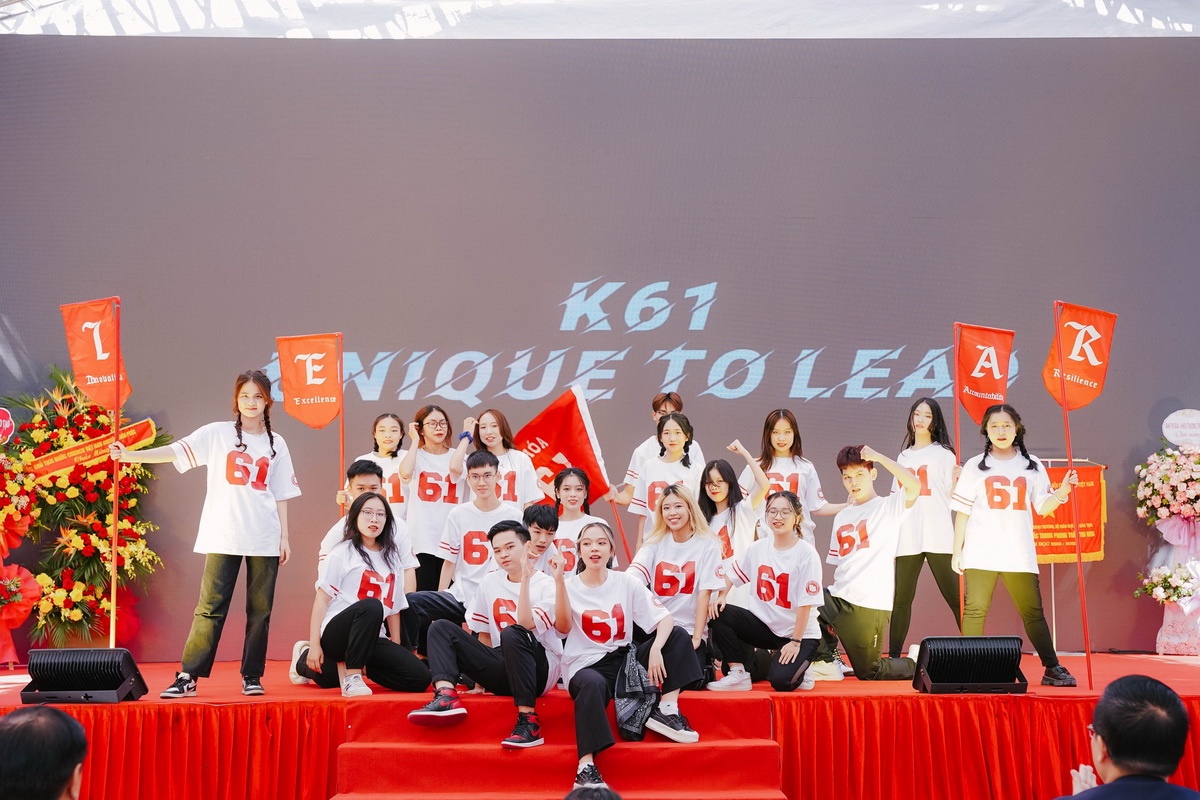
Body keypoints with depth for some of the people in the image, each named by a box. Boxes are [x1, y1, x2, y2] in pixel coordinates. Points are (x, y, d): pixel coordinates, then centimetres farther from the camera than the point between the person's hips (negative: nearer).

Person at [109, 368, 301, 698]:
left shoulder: (276, 443, 11)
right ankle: (188, 676, -1)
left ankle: (252, 676, 14)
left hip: (264, 540, 2)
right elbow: (175, 451, -5)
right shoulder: (217, 433, 4)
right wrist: (130, 455, -18)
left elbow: (281, 495, 11)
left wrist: (284, 536, 6)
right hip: (223, 537, -2)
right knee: (211, 607, -5)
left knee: (260, 609, 5)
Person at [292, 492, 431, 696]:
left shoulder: (391, 557, 16)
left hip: (371, 637, 8)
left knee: (420, 678, -10)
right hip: (335, 631, -8)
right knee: (371, 606, -38)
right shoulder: (343, 553, 1)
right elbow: (322, 599, -5)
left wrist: (396, 647, 14)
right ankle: (352, 677, -23)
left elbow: (393, 606, 19)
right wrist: (315, 645, -12)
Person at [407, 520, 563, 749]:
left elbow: (526, 625, -21)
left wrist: (525, 580, -22)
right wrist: (481, 676, 11)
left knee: (511, 634, -36)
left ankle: (528, 721, -34)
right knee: (441, 627, -4)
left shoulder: (546, 585, -4)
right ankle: (447, 697, -31)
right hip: (501, 673, 6)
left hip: (541, 671, -6)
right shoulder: (491, 581, 12)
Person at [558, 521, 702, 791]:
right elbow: (563, 628, -19)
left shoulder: (627, 583, 3)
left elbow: (665, 619, -5)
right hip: (585, 667, -4)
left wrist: (656, 649, -25)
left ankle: (666, 710, -15)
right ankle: (586, 767, -42)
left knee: (677, 634, -11)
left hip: (624, 659, 4)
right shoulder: (569, 586, -2)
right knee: (593, 684, -40)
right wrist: (559, 581, -26)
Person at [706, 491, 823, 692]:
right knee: (718, 613, -16)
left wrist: (795, 642, -18)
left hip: (799, 632, -5)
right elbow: (732, 572, 11)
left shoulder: (806, 554, -14)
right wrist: (721, 596, -8)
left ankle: (798, 668, 10)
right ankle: (738, 674, -6)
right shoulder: (759, 548, 1)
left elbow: (806, 603, -16)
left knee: (781, 682, -27)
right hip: (764, 624, 5)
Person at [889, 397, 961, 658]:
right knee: (901, 598, 2)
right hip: (908, 539, 4)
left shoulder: (943, 453, 7)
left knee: (954, 596, -6)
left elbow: (953, 497, 1)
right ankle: (894, 656, 8)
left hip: (938, 538, -4)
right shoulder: (903, 457, 20)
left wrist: (957, 481, -20)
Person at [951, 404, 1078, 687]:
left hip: (1019, 554, 1)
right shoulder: (975, 466, 8)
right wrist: (957, 550, 3)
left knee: (1033, 611, 1)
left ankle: (1052, 669, 8)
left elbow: (1043, 507, 10)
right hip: (980, 554, -1)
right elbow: (962, 512, 7)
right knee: (975, 610, -4)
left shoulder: (1032, 466, 12)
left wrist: (1063, 491, -8)